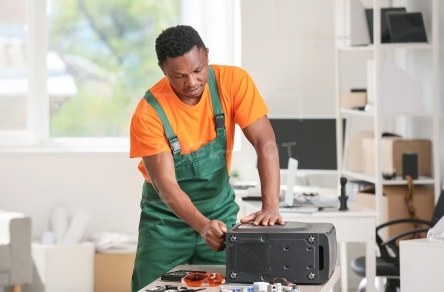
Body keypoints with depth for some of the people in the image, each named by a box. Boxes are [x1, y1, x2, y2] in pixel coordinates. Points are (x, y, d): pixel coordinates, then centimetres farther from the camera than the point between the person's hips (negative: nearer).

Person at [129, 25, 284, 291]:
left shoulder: (233, 81, -18)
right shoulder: (149, 114, -23)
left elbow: (266, 143, -21)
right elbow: (166, 186, -24)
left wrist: (271, 207, -34)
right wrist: (202, 226, -40)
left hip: (220, 209, 2)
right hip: (167, 217, -1)